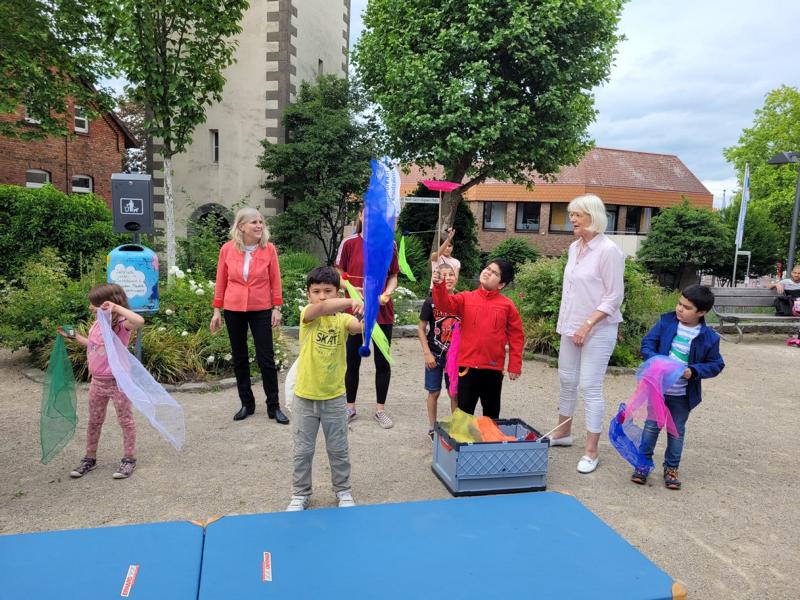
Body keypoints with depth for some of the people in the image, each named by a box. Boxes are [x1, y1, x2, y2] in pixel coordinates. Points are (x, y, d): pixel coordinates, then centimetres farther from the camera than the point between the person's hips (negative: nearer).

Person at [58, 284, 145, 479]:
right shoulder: (97, 324, 6)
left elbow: (139, 321, -42)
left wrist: (116, 307, -34)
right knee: (94, 421, 18)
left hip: (118, 381, -8)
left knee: (125, 420, 6)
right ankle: (90, 458, 33)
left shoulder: (121, 323, -18)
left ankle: (129, 459, 18)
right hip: (97, 381, 8)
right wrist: (72, 335, 27)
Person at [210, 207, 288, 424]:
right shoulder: (227, 249, -3)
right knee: (239, 359, 11)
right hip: (234, 310, 2)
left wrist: (277, 308, -4)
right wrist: (217, 311, 3)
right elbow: (221, 281, 3)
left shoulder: (268, 249, -5)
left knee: (266, 359, 1)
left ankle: (273, 406, 12)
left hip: (261, 310, -1)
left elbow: (275, 280, -1)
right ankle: (247, 404, 25)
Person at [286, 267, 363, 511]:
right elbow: (322, 308, -34)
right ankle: (300, 494, 32)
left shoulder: (343, 318, -6)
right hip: (305, 396, -1)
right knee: (303, 450, 14)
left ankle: (343, 490, 35)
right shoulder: (307, 314, -10)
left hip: (334, 397, 1)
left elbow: (360, 327, -29)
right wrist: (352, 301, -44)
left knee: (338, 449, 15)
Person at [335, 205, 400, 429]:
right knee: (352, 361, 9)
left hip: (383, 312, 1)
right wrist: (351, 288, -17)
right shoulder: (349, 243, -3)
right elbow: (339, 275, 2)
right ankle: (350, 408, 26)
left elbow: (393, 277, 8)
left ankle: (380, 408, 24)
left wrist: (387, 293, -11)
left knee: (382, 362, 8)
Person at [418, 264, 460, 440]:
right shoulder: (431, 302, -10)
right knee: (434, 392, 8)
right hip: (435, 355, -2)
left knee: (455, 393, 9)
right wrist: (427, 353, -10)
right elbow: (421, 329, -5)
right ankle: (432, 428, 23)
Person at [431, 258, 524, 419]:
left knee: (491, 413, 16)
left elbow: (516, 336, 3)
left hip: (494, 368, 1)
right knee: (464, 411, 10)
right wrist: (439, 285, -33)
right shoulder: (465, 298, 1)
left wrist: (515, 365, -1)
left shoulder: (507, 305, 0)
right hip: (467, 365, 0)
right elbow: (445, 305, -15)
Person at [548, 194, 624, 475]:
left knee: (590, 387, -4)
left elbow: (614, 297, -14)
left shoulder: (608, 250, -14)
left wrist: (587, 325, -18)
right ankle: (563, 432, 33)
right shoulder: (574, 247, 8)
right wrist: (565, 322, 14)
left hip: (597, 330, -7)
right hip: (571, 327, 7)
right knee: (567, 381, 16)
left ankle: (591, 451, 7)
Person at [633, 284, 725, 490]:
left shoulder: (709, 337, -9)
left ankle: (671, 467, 30)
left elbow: (716, 364, -1)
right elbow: (647, 343, -3)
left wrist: (694, 371, -18)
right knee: (651, 425, 9)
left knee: (677, 431, 14)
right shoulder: (666, 322, -7)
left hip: (684, 395, 0)